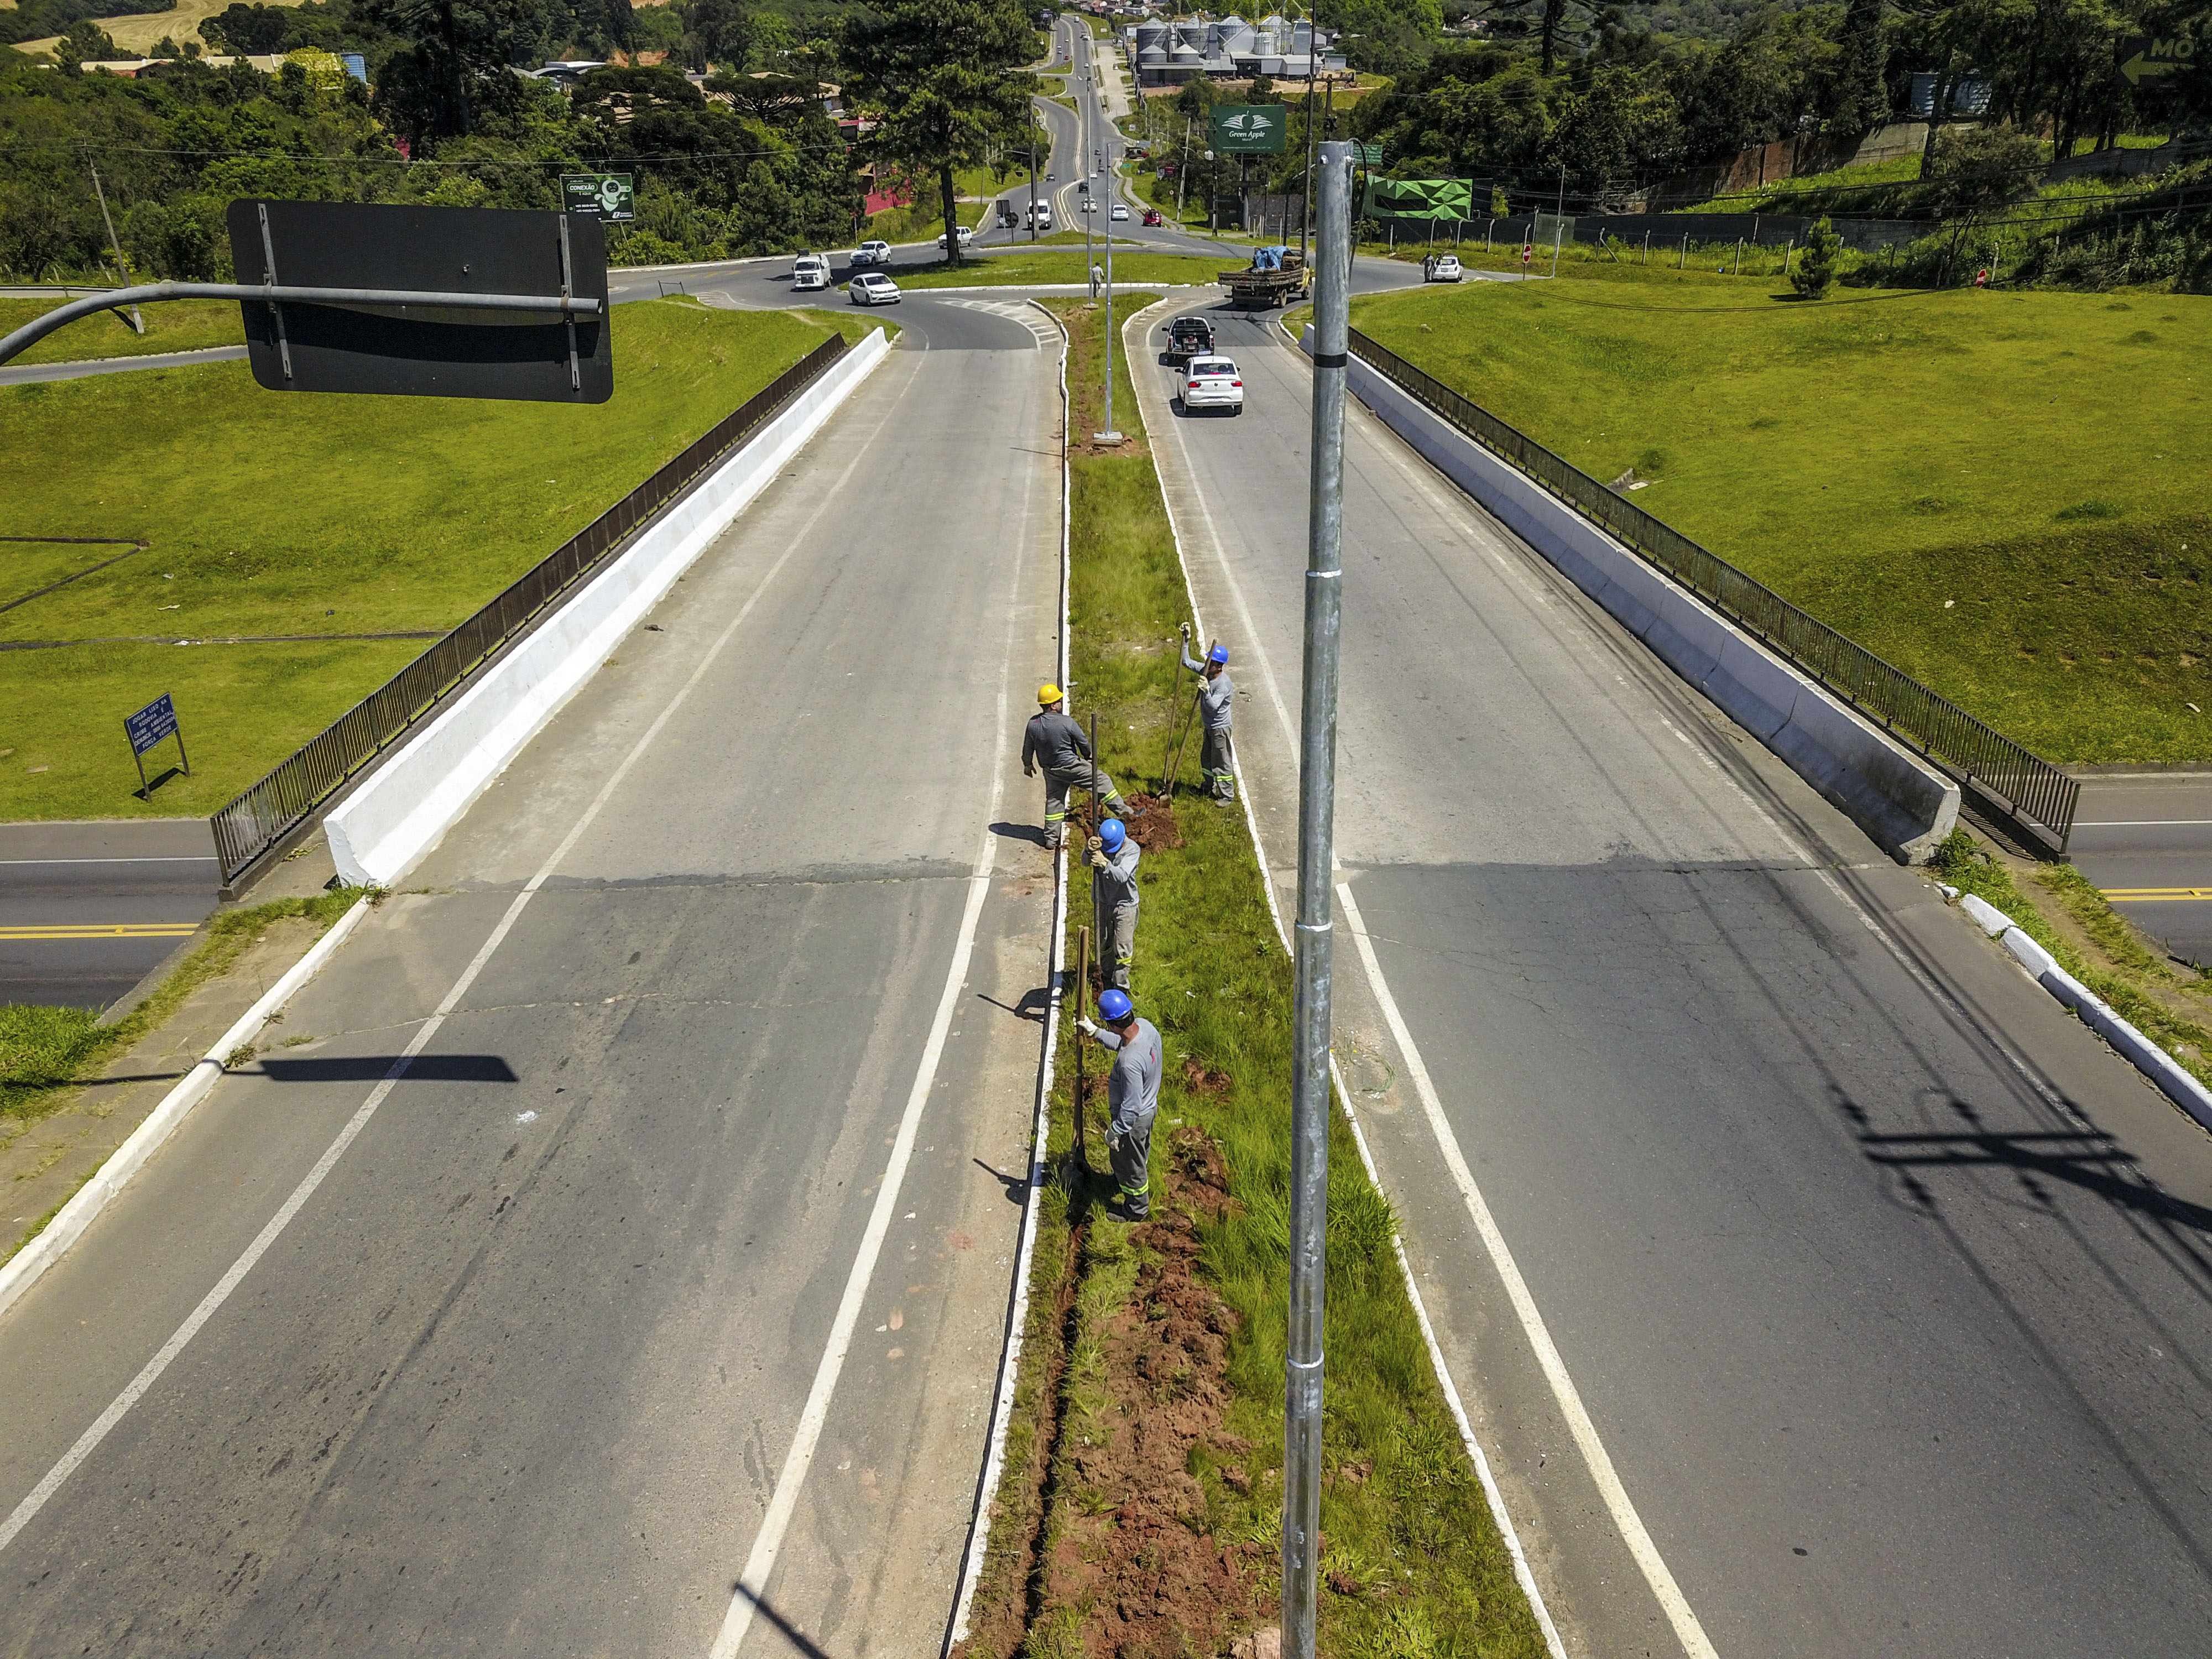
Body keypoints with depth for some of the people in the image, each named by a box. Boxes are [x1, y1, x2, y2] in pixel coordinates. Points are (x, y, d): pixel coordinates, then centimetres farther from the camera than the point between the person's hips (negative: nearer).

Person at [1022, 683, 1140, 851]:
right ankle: (1124, 812, 11)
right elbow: (1084, 743, -11)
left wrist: (1028, 764, 23)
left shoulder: (1033, 723, -8)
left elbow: (1028, 747, 5)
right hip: (1072, 767, -5)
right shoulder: (1067, 722, -22)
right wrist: (1088, 756, 11)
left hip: (1050, 771, 6)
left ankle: (1051, 841, 20)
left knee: (1054, 801, 16)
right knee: (1102, 781, 8)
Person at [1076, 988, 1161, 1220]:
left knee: (1130, 1163, 19)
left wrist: (1115, 1131, -18)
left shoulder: (1129, 1062, -43)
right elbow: (1121, 1043, 6)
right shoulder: (1144, 1026, -19)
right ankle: (1124, 1181, 62)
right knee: (1141, 1153, 34)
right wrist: (1095, 1033, 4)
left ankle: (1136, 1211, 43)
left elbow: (1131, 1106, -32)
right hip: (1150, 1105, 8)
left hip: (1134, 1119, -8)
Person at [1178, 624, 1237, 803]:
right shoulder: (1205, 671, -6)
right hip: (1209, 727, 9)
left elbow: (1213, 706, -35)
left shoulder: (1224, 684, -29)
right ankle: (1210, 787, 41)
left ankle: (1227, 794, 16)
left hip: (1220, 728, -9)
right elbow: (1187, 662, 5)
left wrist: (1206, 691, -51)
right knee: (1206, 758, 23)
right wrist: (1186, 640, -3)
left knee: (1221, 762, 2)